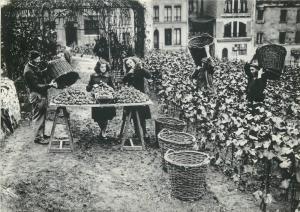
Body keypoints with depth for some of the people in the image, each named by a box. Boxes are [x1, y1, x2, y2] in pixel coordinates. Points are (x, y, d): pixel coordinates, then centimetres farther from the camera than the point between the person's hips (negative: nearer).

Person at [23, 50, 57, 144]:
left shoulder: (34, 67, 7)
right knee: (38, 117, -1)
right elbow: (37, 86, -25)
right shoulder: (28, 71, -23)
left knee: (43, 116, 18)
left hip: (42, 95, 10)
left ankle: (41, 134, 30)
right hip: (37, 97, -10)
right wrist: (50, 85, -32)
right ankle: (38, 137, 8)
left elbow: (40, 74, 23)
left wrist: (47, 69, 8)